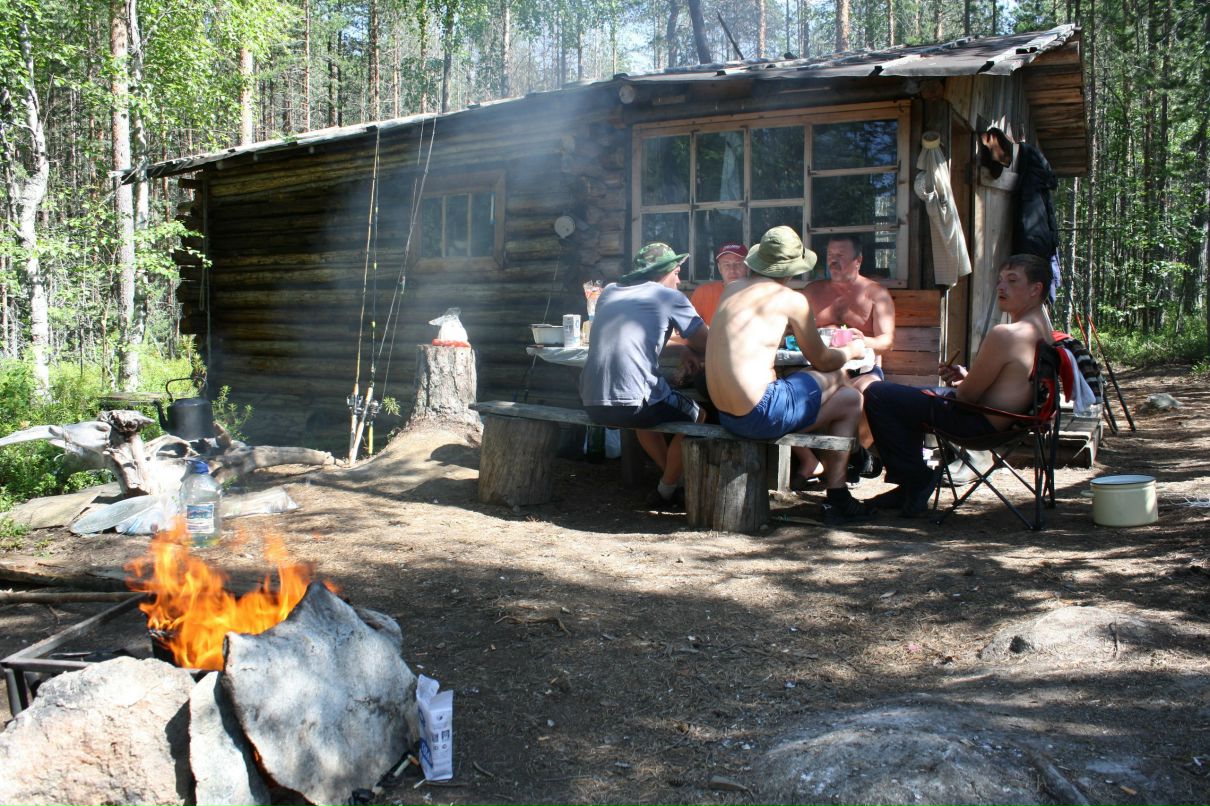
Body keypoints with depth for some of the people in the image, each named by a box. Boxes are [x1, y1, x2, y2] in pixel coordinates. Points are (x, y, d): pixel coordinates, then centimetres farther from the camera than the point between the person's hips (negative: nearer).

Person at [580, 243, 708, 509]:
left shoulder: (609, 292, 19)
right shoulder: (670, 297, 4)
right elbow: (708, 344, 9)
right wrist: (688, 342, 29)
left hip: (592, 404, 6)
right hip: (631, 403, -6)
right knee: (696, 414, 19)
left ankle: (671, 477, 37)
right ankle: (667, 491, 23)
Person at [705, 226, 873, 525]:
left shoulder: (732, 289, 12)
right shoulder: (792, 299, -6)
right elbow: (821, 360, 7)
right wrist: (852, 350, 28)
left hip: (726, 415, 8)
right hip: (761, 415, -8)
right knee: (850, 399, 11)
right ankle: (836, 498, 13)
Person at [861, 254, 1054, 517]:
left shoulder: (1004, 335, -25)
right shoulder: (1041, 328, 6)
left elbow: (969, 394, -20)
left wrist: (958, 385, 3)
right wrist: (964, 375, 6)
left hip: (979, 422, -11)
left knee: (877, 395, -9)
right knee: (909, 396, 31)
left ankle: (916, 481, 1)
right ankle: (911, 481, 28)